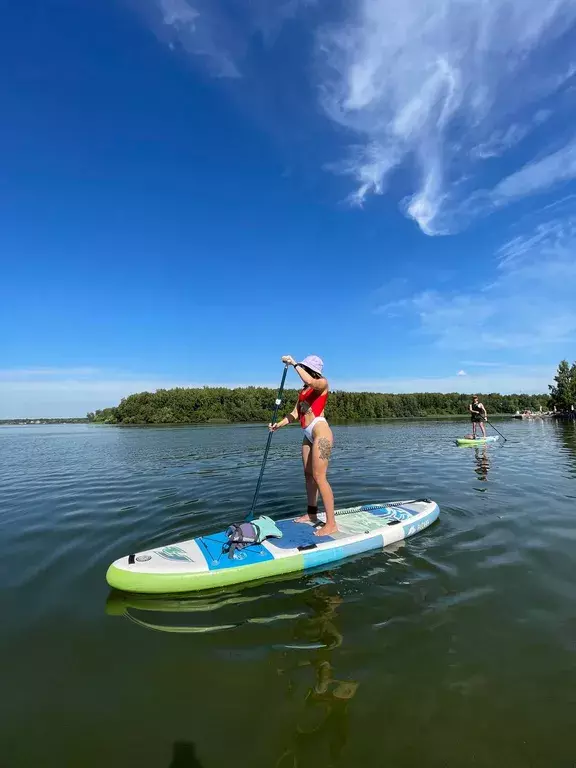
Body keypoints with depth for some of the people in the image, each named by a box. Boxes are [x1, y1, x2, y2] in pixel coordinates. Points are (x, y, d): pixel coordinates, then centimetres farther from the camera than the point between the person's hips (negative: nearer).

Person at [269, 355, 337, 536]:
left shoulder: (322, 383, -5)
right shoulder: (303, 391, 18)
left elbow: (310, 381, -29)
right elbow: (295, 413, 15)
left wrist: (294, 363, -21)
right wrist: (278, 425, 3)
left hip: (320, 432, -9)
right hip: (309, 435, 9)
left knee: (319, 477, -11)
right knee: (308, 475, 14)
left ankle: (331, 524, -5)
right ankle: (311, 514, 27)